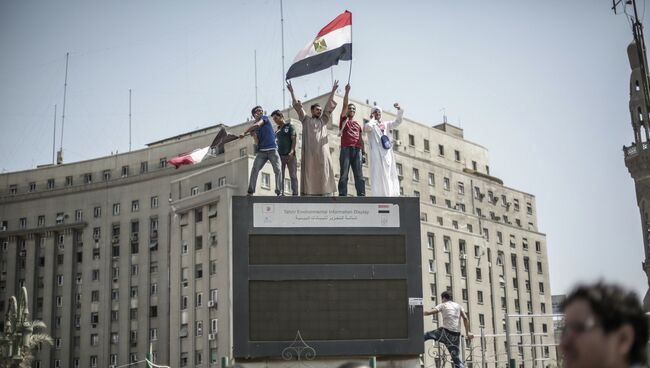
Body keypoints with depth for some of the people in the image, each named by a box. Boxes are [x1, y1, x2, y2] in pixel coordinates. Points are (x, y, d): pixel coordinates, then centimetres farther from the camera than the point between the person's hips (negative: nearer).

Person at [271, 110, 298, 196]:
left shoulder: (290, 126, 5)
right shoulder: (277, 130, 20)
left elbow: (293, 139, -6)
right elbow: (276, 143, 20)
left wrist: (292, 151, -19)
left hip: (290, 155, -5)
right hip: (280, 156, 5)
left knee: (293, 176, -5)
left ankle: (295, 194, -8)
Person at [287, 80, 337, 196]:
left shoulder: (323, 120, 22)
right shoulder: (306, 119, 17)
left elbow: (329, 105, 19)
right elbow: (297, 106, 15)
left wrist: (333, 91, 15)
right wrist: (291, 92, 13)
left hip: (322, 151, 2)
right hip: (309, 151, -2)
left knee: (324, 171, -4)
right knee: (309, 172, -5)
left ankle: (326, 193, -7)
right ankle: (309, 193, -8)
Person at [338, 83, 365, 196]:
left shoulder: (358, 125, 25)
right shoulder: (344, 119, 14)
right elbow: (344, 105, 1)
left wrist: (363, 152, 11)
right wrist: (347, 91, -8)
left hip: (357, 150, 4)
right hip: (346, 149, -3)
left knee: (359, 175, -4)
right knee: (344, 174, -8)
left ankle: (361, 196, -9)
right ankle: (342, 197, -12)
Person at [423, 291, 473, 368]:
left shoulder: (443, 305, 5)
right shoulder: (458, 306, 16)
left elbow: (430, 312, -6)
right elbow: (465, 318, 7)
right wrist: (467, 333, 10)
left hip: (446, 332, -4)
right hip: (456, 335, 4)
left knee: (427, 335, 15)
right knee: (456, 358, 6)